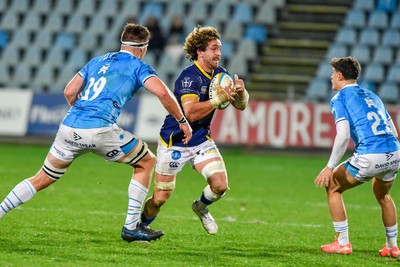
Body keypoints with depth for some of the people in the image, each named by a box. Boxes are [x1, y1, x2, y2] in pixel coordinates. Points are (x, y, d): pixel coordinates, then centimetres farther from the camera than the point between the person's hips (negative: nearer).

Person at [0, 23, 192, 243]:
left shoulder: (97, 61, 25)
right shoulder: (138, 67, 9)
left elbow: (69, 92, 19)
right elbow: (162, 92, -7)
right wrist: (182, 121, 4)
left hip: (69, 127, 5)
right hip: (99, 129, -5)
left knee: (42, 179, 20)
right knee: (147, 162, 14)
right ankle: (131, 227, 11)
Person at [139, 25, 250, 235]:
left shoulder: (220, 74, 0)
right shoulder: (189, 77, -23)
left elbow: (241, 105, 4)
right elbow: (191, 113, -35)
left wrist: (240, 92, -17)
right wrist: (218, 99, -36)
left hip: (201, 140, 6)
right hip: (174, 142, -6)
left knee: (220, 185, -11)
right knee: (161, 197, -2)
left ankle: (201, 207, 22)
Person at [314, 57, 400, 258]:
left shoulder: (340, 98, 4)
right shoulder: (371, 96, 24)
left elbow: (343, 135, -9)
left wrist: (330, 167, -6)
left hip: (370, 156, -7)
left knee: (333, 186, 14)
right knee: (382, 195, 33)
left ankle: (342, 243, 12)